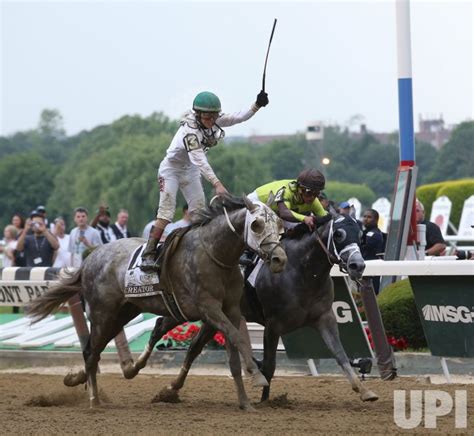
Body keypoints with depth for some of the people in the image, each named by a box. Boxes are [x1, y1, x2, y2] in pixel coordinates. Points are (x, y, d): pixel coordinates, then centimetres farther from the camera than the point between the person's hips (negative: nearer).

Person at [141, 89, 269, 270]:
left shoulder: (214, 121, -12)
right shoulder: (190, 130, -35)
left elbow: (237, 117, -9)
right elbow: (199, 160, -43)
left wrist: (257, 105, -28)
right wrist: (217, 184, -52)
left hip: (190, 171, 8)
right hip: (171, 169, -8)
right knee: (166, 213, -18)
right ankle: (148, 255, -20)